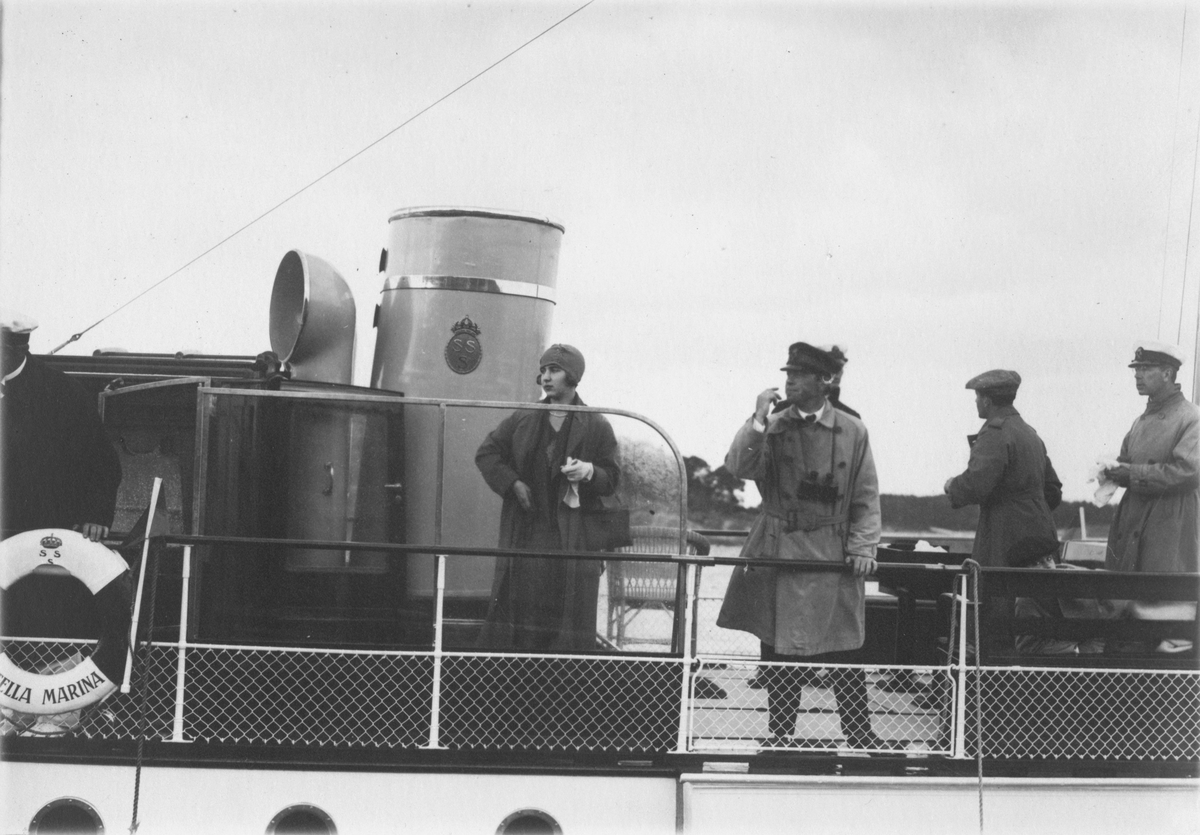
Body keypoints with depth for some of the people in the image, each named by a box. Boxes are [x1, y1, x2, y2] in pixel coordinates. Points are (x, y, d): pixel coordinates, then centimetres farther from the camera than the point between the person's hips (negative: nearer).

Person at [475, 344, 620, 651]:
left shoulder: (596, 427, 4)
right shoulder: (523, 420, 11)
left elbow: (612, 479, 7)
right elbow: (486, 453, 14)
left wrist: (590, 472, -15)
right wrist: (512, 483, 0)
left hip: (572, 536, -2)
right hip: (525, 532, 2)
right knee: (518, 605, 0)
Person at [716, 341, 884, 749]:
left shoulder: (853, 432, 3)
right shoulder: (772, 428, 5)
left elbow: (867, 498, 5)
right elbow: (738, 467, -9)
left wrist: (863, 548, -4)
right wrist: (757, 421, -16)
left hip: (833, 557, -1)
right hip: (779, 553, 1)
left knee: (843, 653, 0)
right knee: (779, 651, 4)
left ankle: (859, 734, 10)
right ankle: (779, 733, 14)